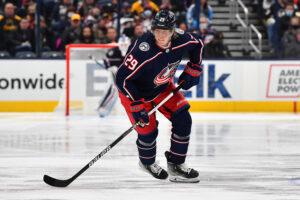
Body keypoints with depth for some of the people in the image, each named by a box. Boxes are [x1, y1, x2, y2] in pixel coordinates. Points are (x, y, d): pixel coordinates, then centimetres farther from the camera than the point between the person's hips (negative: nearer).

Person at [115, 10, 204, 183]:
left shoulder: (182, 40, -21)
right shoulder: (143, 50, -39)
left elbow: (198, 44, 5)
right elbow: (122, 78, -34)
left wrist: (193, 70, 1)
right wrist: (136, 106, -34)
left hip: (163, 87, 6)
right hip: (135, 91, -6)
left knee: (183, 118, -6)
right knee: (148, 130, -8)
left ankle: (176, 165, 6)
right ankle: (147, 162, 26)